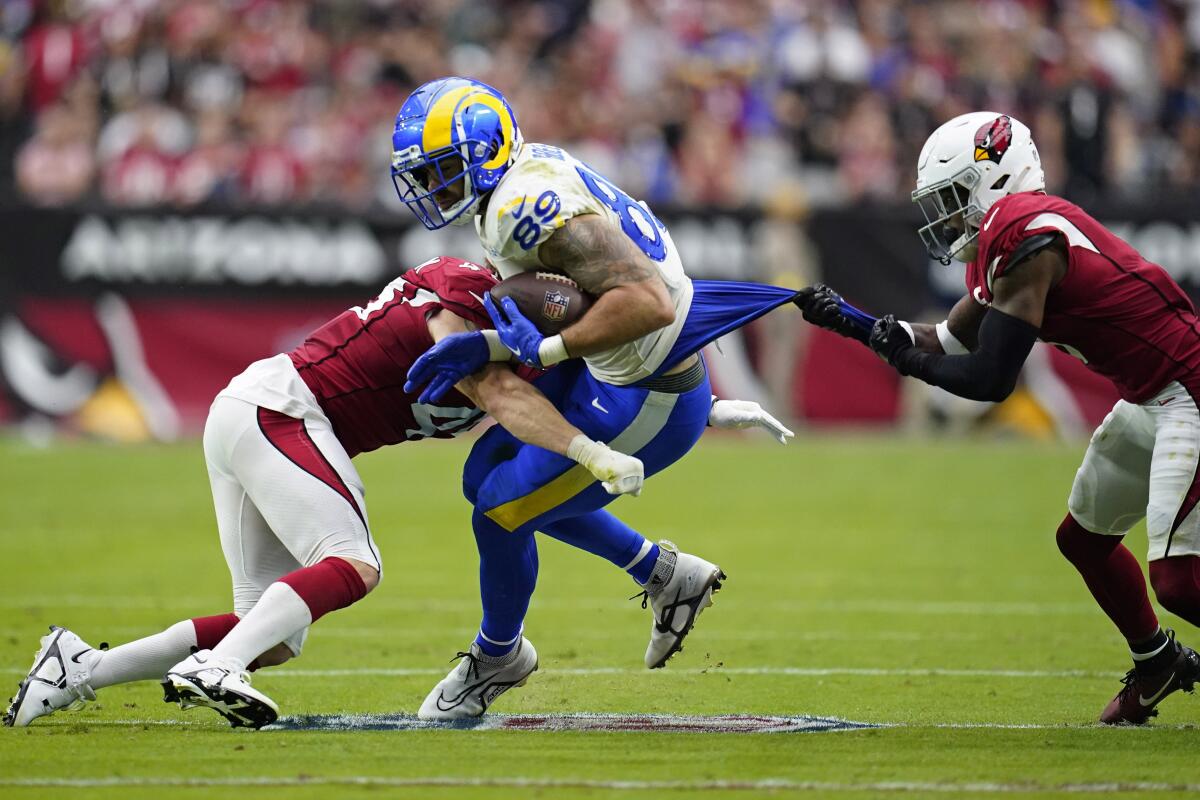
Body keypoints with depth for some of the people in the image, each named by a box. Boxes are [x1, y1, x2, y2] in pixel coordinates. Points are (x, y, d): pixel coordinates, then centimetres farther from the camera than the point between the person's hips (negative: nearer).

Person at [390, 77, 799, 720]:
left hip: (648, 402, -10)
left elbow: (647, 302, -36)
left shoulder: (532, 207, -28)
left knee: (500, 512, -3)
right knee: (486, 476, 17)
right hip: (609, 376, 10)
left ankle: (499, 654, 27)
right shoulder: (525, 177, 2)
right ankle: (662, 572, 26)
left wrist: (538, 350, -32)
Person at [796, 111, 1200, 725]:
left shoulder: (1025, 236, -19)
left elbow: (990, 379, -18)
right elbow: (950, 341, 21)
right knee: (1084, 537, 24)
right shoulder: (1009, 235, 11)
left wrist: (906, 357, -3)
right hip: (1150, 401, 11)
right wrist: (849, 320, 17)